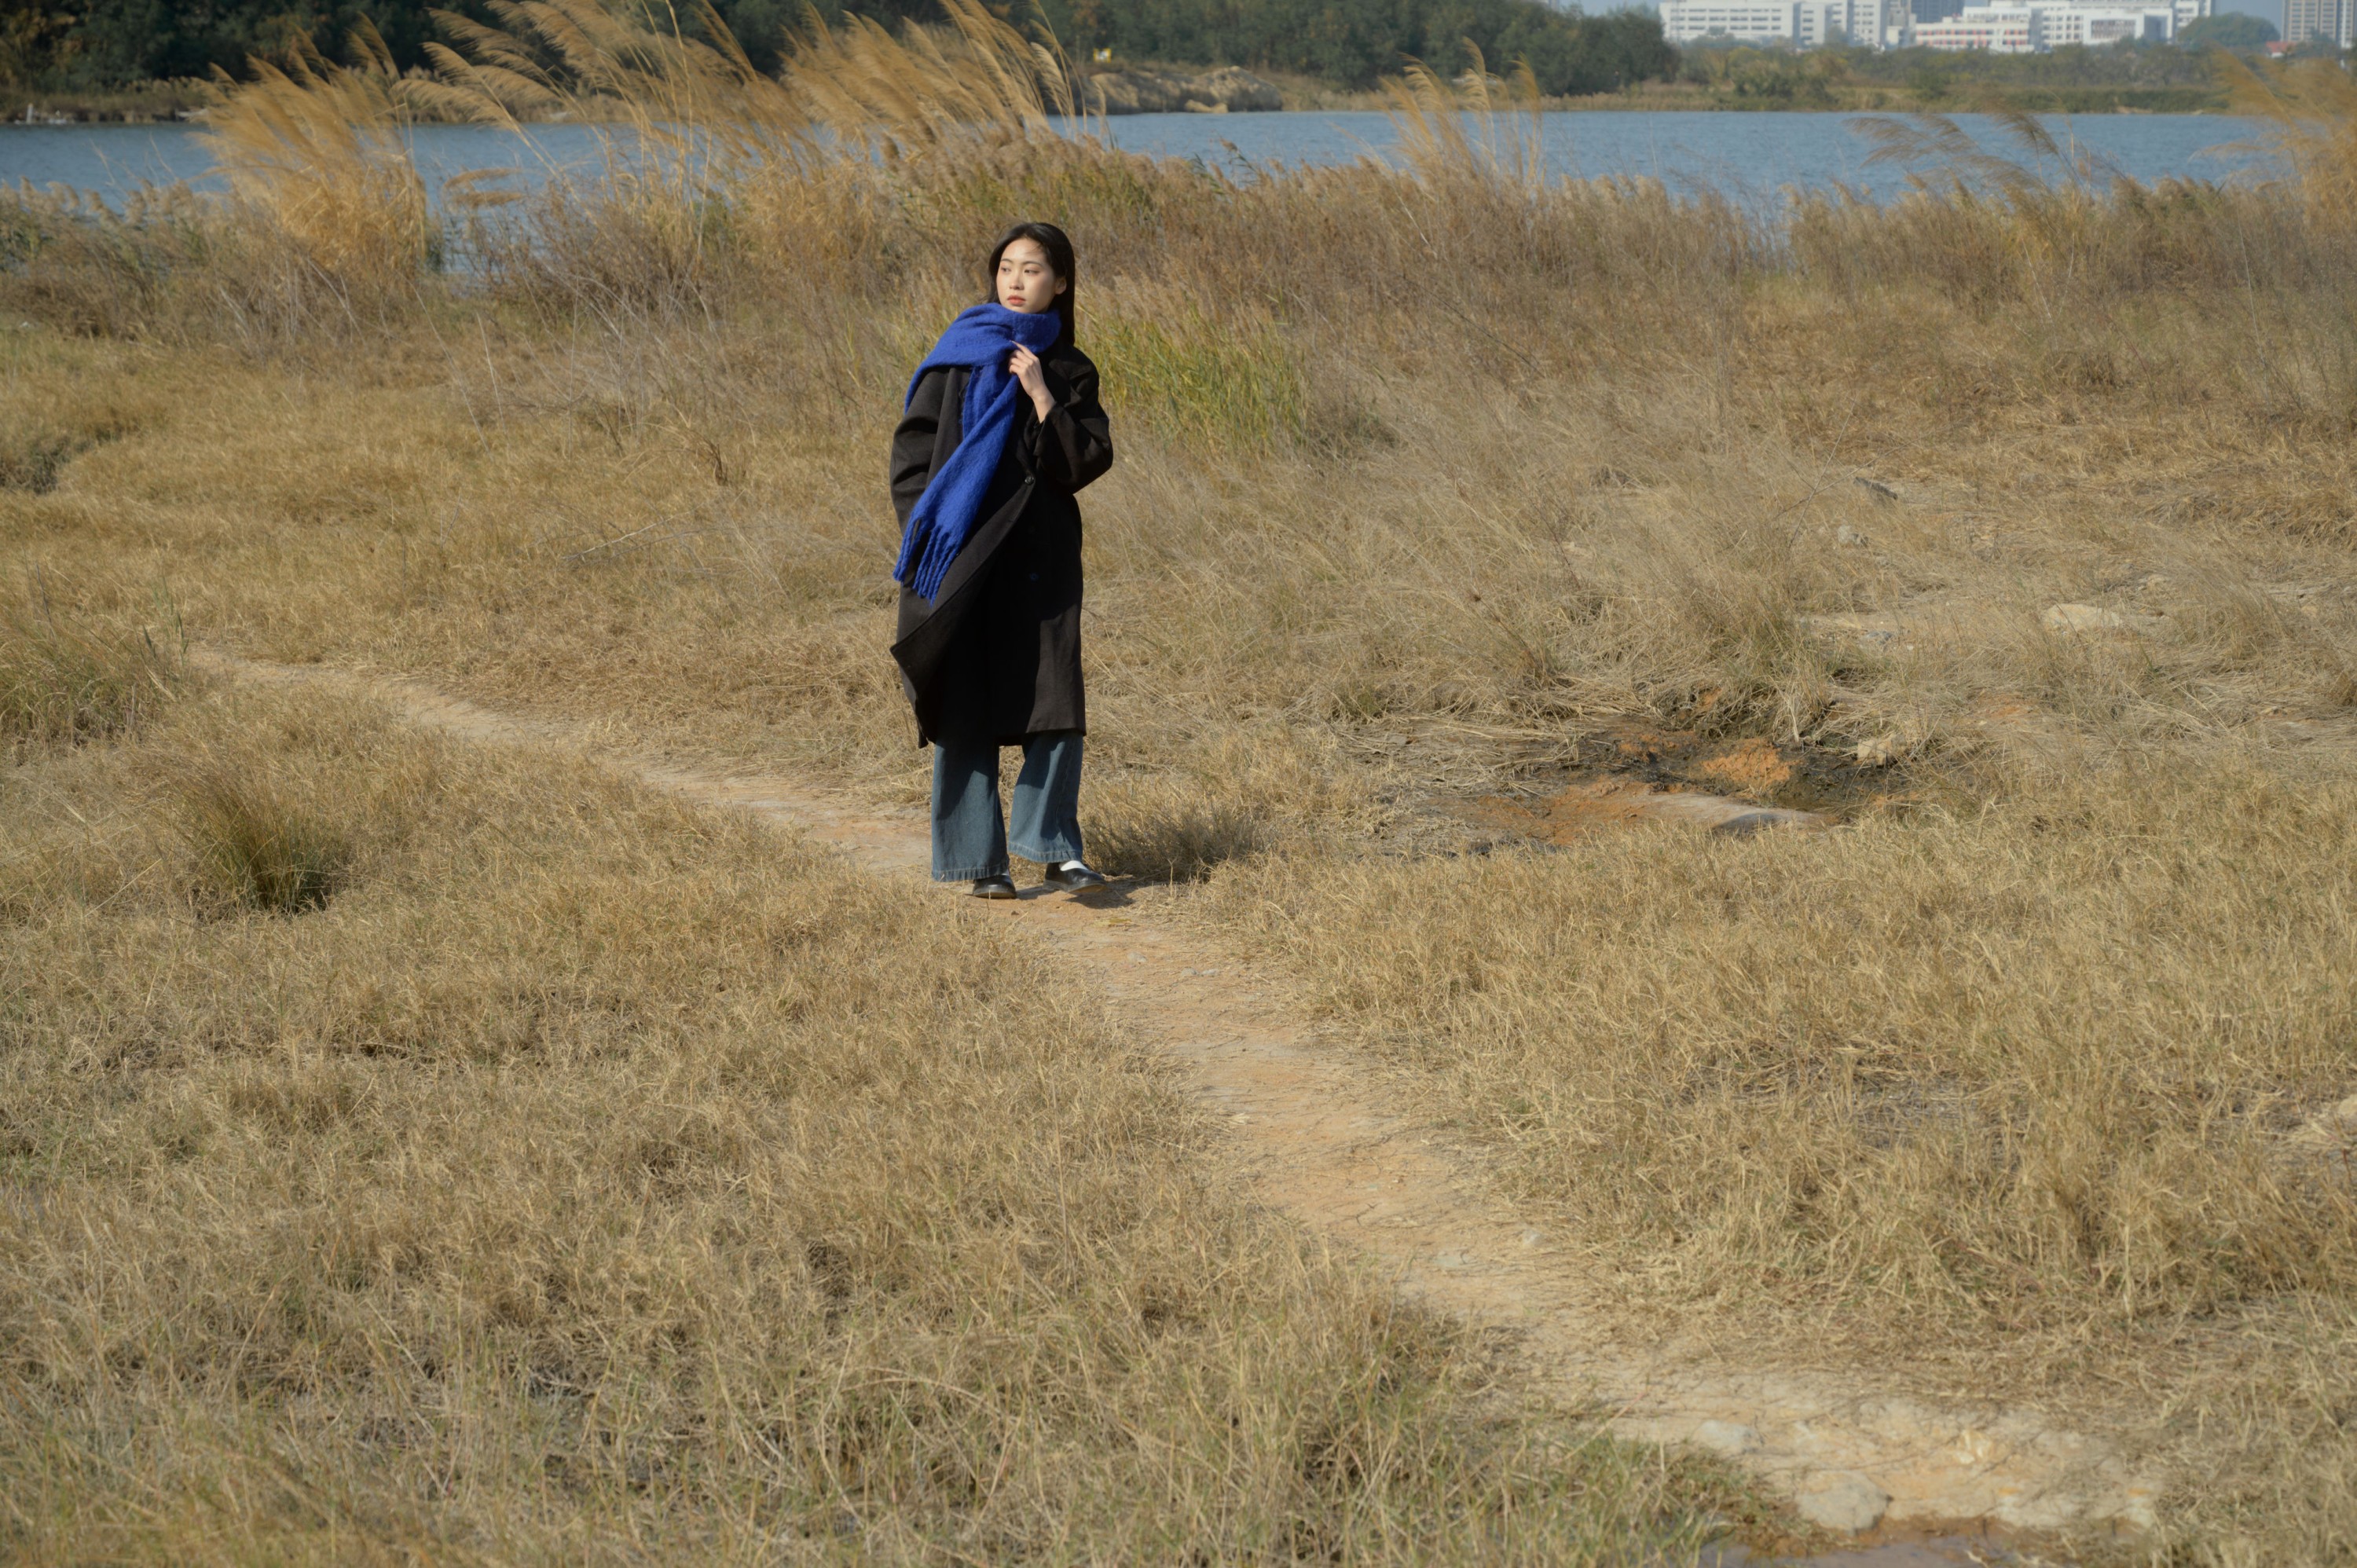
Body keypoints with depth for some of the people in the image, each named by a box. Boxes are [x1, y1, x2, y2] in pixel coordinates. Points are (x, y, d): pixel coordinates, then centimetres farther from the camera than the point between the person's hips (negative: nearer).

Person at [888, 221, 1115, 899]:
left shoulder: (1070, 371, 8)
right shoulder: (960, 354, 3)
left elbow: (1087, 462, -3)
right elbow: (914, 446, 2)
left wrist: (1041, 397, -13)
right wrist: (927, 534, -8)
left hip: (1040, 558, 1)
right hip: (962, 553, -1)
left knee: (1056, 703, -8)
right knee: (966, 709, -1)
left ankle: (1054, 846, 1)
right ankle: (979, 858, 5)